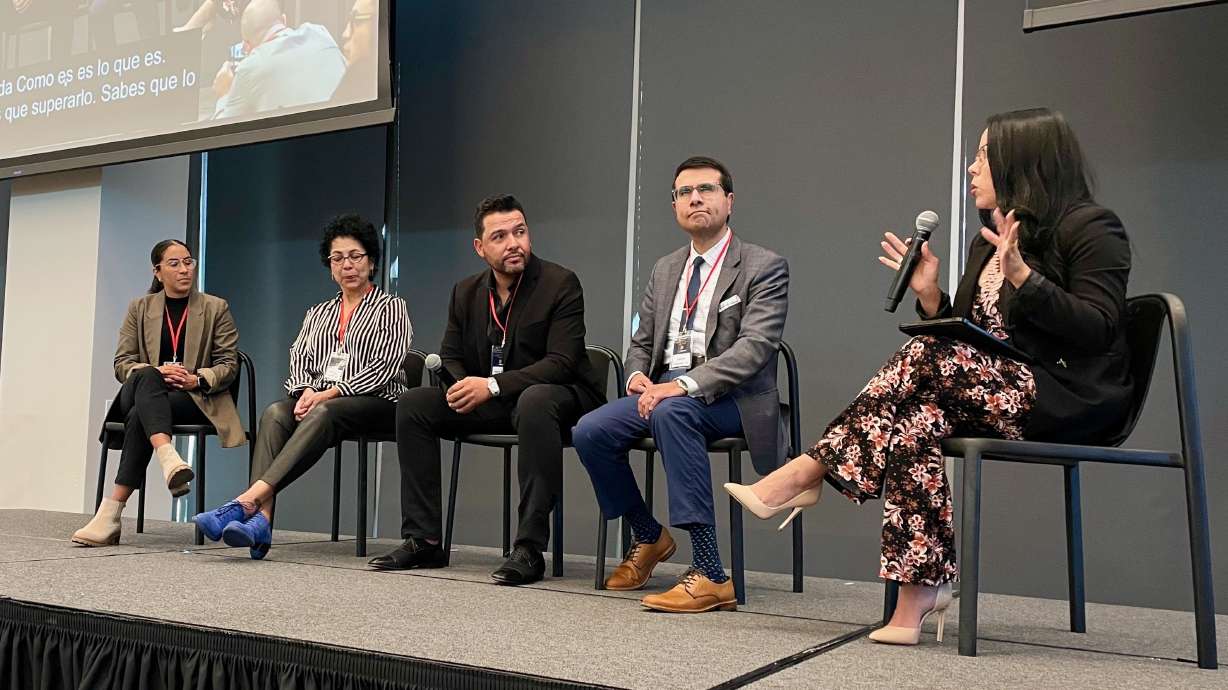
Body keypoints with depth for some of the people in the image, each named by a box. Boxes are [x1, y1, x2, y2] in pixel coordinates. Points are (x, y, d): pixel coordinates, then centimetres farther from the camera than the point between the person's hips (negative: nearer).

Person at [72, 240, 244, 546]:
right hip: (142, 391, 1)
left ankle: (111, 511, -40)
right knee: (146, 377, -38)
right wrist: (155, 372, -14)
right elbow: (122, 363, 8)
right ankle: (168, 458, -61)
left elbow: (229, 364, 6)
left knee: (140, 417, -34)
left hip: (196, 398, -1)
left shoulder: (216, 308, 11)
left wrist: (197, 380, -15)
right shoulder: (140, 308, 16)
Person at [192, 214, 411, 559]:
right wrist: (306, 391, -12)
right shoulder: (318, 313, 25)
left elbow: (384, 367, -6)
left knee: (323, 414, -37)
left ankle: (248, 500, -49)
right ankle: (261, 518, -45)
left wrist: (328, 393, -15)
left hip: (377, 401, -4)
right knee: (275, 412, -29)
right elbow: (299, 359, 12)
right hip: (317, 400, 5)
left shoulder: (391, 307, 8)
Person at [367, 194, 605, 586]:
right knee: (412, 404, -8)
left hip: (560, 396, -6)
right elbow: (450, 357, 15)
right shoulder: (466, 292, 7)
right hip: (490, 405, 6)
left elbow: (562, 362, -20)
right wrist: (459, 387, -10)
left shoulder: (561, 284, -12)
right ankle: (422, 540, -5)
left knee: (535, 401, -40)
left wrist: (493, 385, -29)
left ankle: (530, 549, -36)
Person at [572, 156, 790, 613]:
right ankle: (649, 537, 10)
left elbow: (754, 347, -16)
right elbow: (641, 343, 22)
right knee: (589, 432, -16)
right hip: (664, 388, 7)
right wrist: (637, 376, -4)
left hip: (730, 395, -6)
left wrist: (685, 384, -28)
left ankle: (710, 575, -37)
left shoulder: (765, 267, -3)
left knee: (671, 411, -38)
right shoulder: (665, 271, 18)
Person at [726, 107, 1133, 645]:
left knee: (929, 354, -27)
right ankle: (919, 594, -28)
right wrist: (930, 295, 1)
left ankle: (810, 470, -21)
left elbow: (1099, 331, -15)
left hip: (1071, 401, -6)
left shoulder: (1090, 227, -3)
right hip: (1002, 394, 6)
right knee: (917, 419, -26)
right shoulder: (987, 241, 18)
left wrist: (1021, 275, -22)